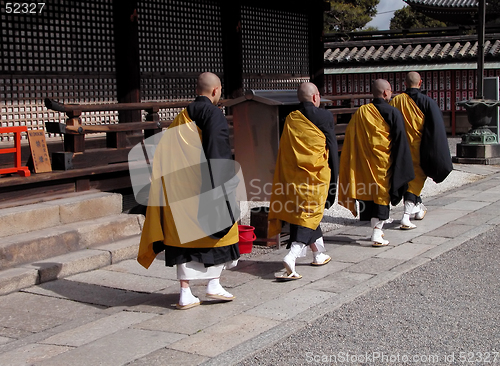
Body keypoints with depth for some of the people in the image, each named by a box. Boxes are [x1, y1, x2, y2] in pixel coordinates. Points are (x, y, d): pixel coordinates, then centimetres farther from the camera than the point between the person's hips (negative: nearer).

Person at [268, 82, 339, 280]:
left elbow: (284, 152, 10)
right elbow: (332, 149, -2)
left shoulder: (290, 119, 6)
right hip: (317, 175, -5)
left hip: (294, 176, 5)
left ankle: (319, 253, 31)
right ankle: (292, 255, -21)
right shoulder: (325, 116, -5)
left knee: (304, 211, 18)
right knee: (309, 214, -4)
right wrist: (334, 179, 6)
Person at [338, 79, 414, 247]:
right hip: (384, 162, -4)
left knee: (369, 191, 13)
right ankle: (377, 233, -5)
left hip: (365, 163, 4)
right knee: (382, 194, 1)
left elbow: (351, 140, 5)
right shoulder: (393, 113, -8)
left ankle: (376, 228, 22)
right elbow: (400, 142, -7)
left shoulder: (360, 112, 3)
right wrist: (401, 168, 1)